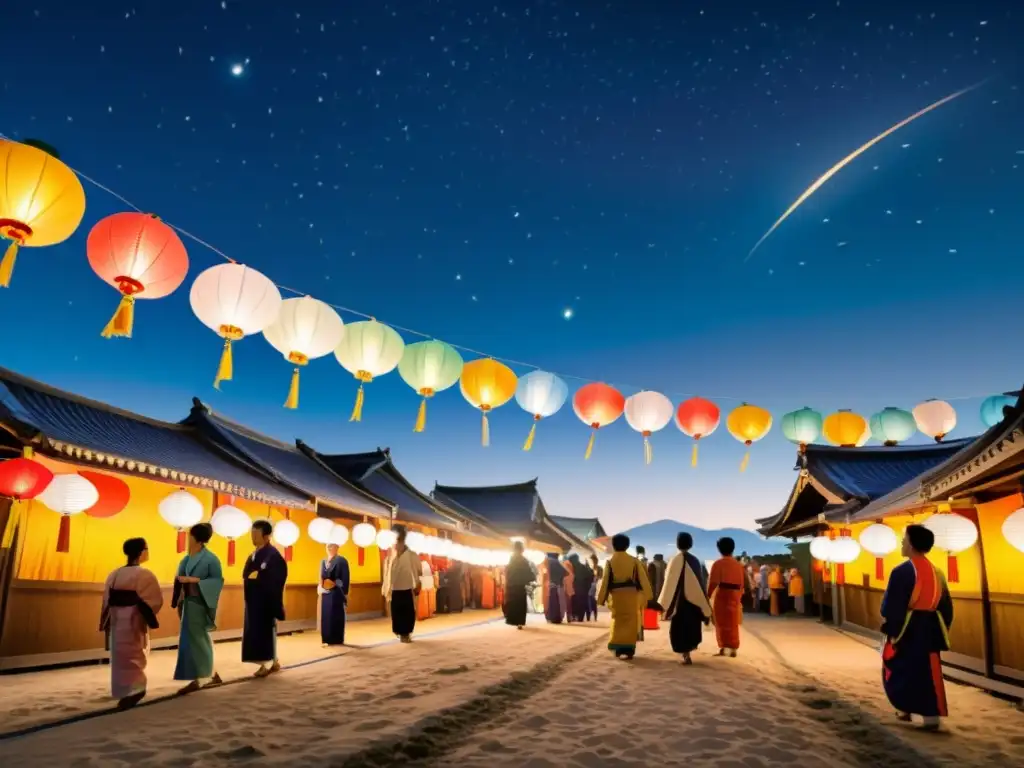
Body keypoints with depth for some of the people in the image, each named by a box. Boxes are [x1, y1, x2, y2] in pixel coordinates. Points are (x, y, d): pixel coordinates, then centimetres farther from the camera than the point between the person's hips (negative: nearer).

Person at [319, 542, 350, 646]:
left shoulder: (341, 561, -6)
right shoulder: (323, 561, 14)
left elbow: (345, 578, -9)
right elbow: (321, 577, 18)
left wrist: (345, 593, -13)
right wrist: (320, 588, 4)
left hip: (336, 592, -6)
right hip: (325, 593, 6)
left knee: (336, 615, -2)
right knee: (325, 616, 8)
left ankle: (337, 639, 6)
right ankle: (327, 639, 17)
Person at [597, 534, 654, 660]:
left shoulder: (610, 562, -2)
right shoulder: (634, 561, -1)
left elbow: (605, 581, -2)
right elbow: (643, 578, 0)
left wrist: (601, 598, 3)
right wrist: (648, 594, 7)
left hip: (616, 595, 0)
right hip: (631, 595, 0)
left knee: (617, 622, 14)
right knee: (630, 622, 8)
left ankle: (618, 649, 8)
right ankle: (629, 650, 6)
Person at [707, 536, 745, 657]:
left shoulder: (718, 563, -7)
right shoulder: (738, 564, 8)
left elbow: (713, 582, -11)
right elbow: (741, 583, 10)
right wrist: (739, 596, 18)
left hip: (721, 595, -5)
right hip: (735, 595, 5)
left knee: (722, 622, 3)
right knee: (733, 623, 14)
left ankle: (725, 647, -1)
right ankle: (733, 648, 17)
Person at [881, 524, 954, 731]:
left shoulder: (902, 571, -16)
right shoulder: (936, 572, 5)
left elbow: (891, 605, -18)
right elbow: (946, 606, 11)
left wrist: (890, 631, -10)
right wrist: (941, 632, 19)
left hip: (906, 629, -6)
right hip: (929, 629, 6)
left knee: (899, 670, 12)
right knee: (928, 672, 10)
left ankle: (905, 709, 19)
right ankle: (932, 716, 7)